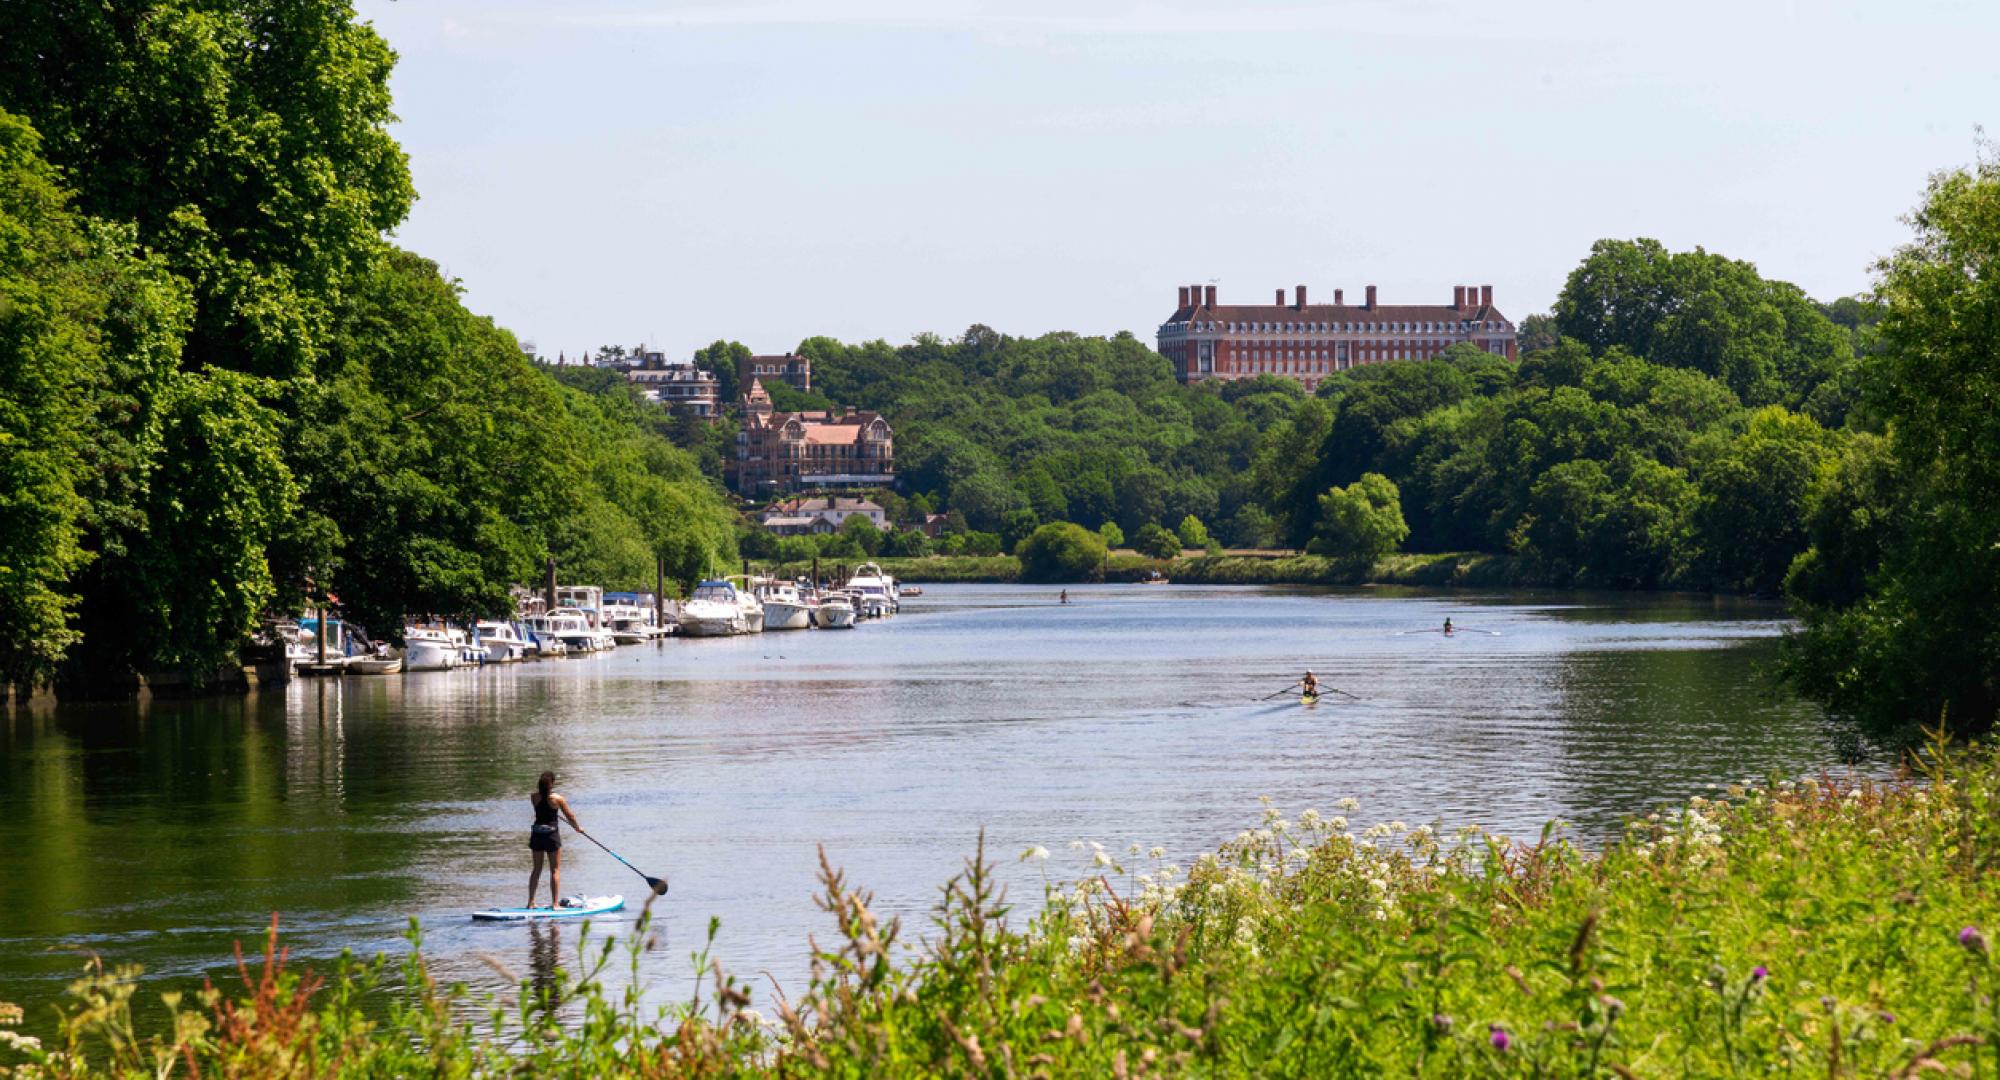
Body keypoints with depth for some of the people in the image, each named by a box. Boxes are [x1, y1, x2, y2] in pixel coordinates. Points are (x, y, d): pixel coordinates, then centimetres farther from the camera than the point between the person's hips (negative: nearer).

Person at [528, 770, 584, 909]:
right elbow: (570, 816, -1)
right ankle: (555, 903, 0)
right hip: (552, 834, -4)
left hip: (537, 834, 4)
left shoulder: (534, 797, -4)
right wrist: (578, 828, 13)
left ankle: (531, 902, 16)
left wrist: (539, 786, 15)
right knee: (555, 870, 4)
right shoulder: (558, 799, -12)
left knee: (537, 869, 15)